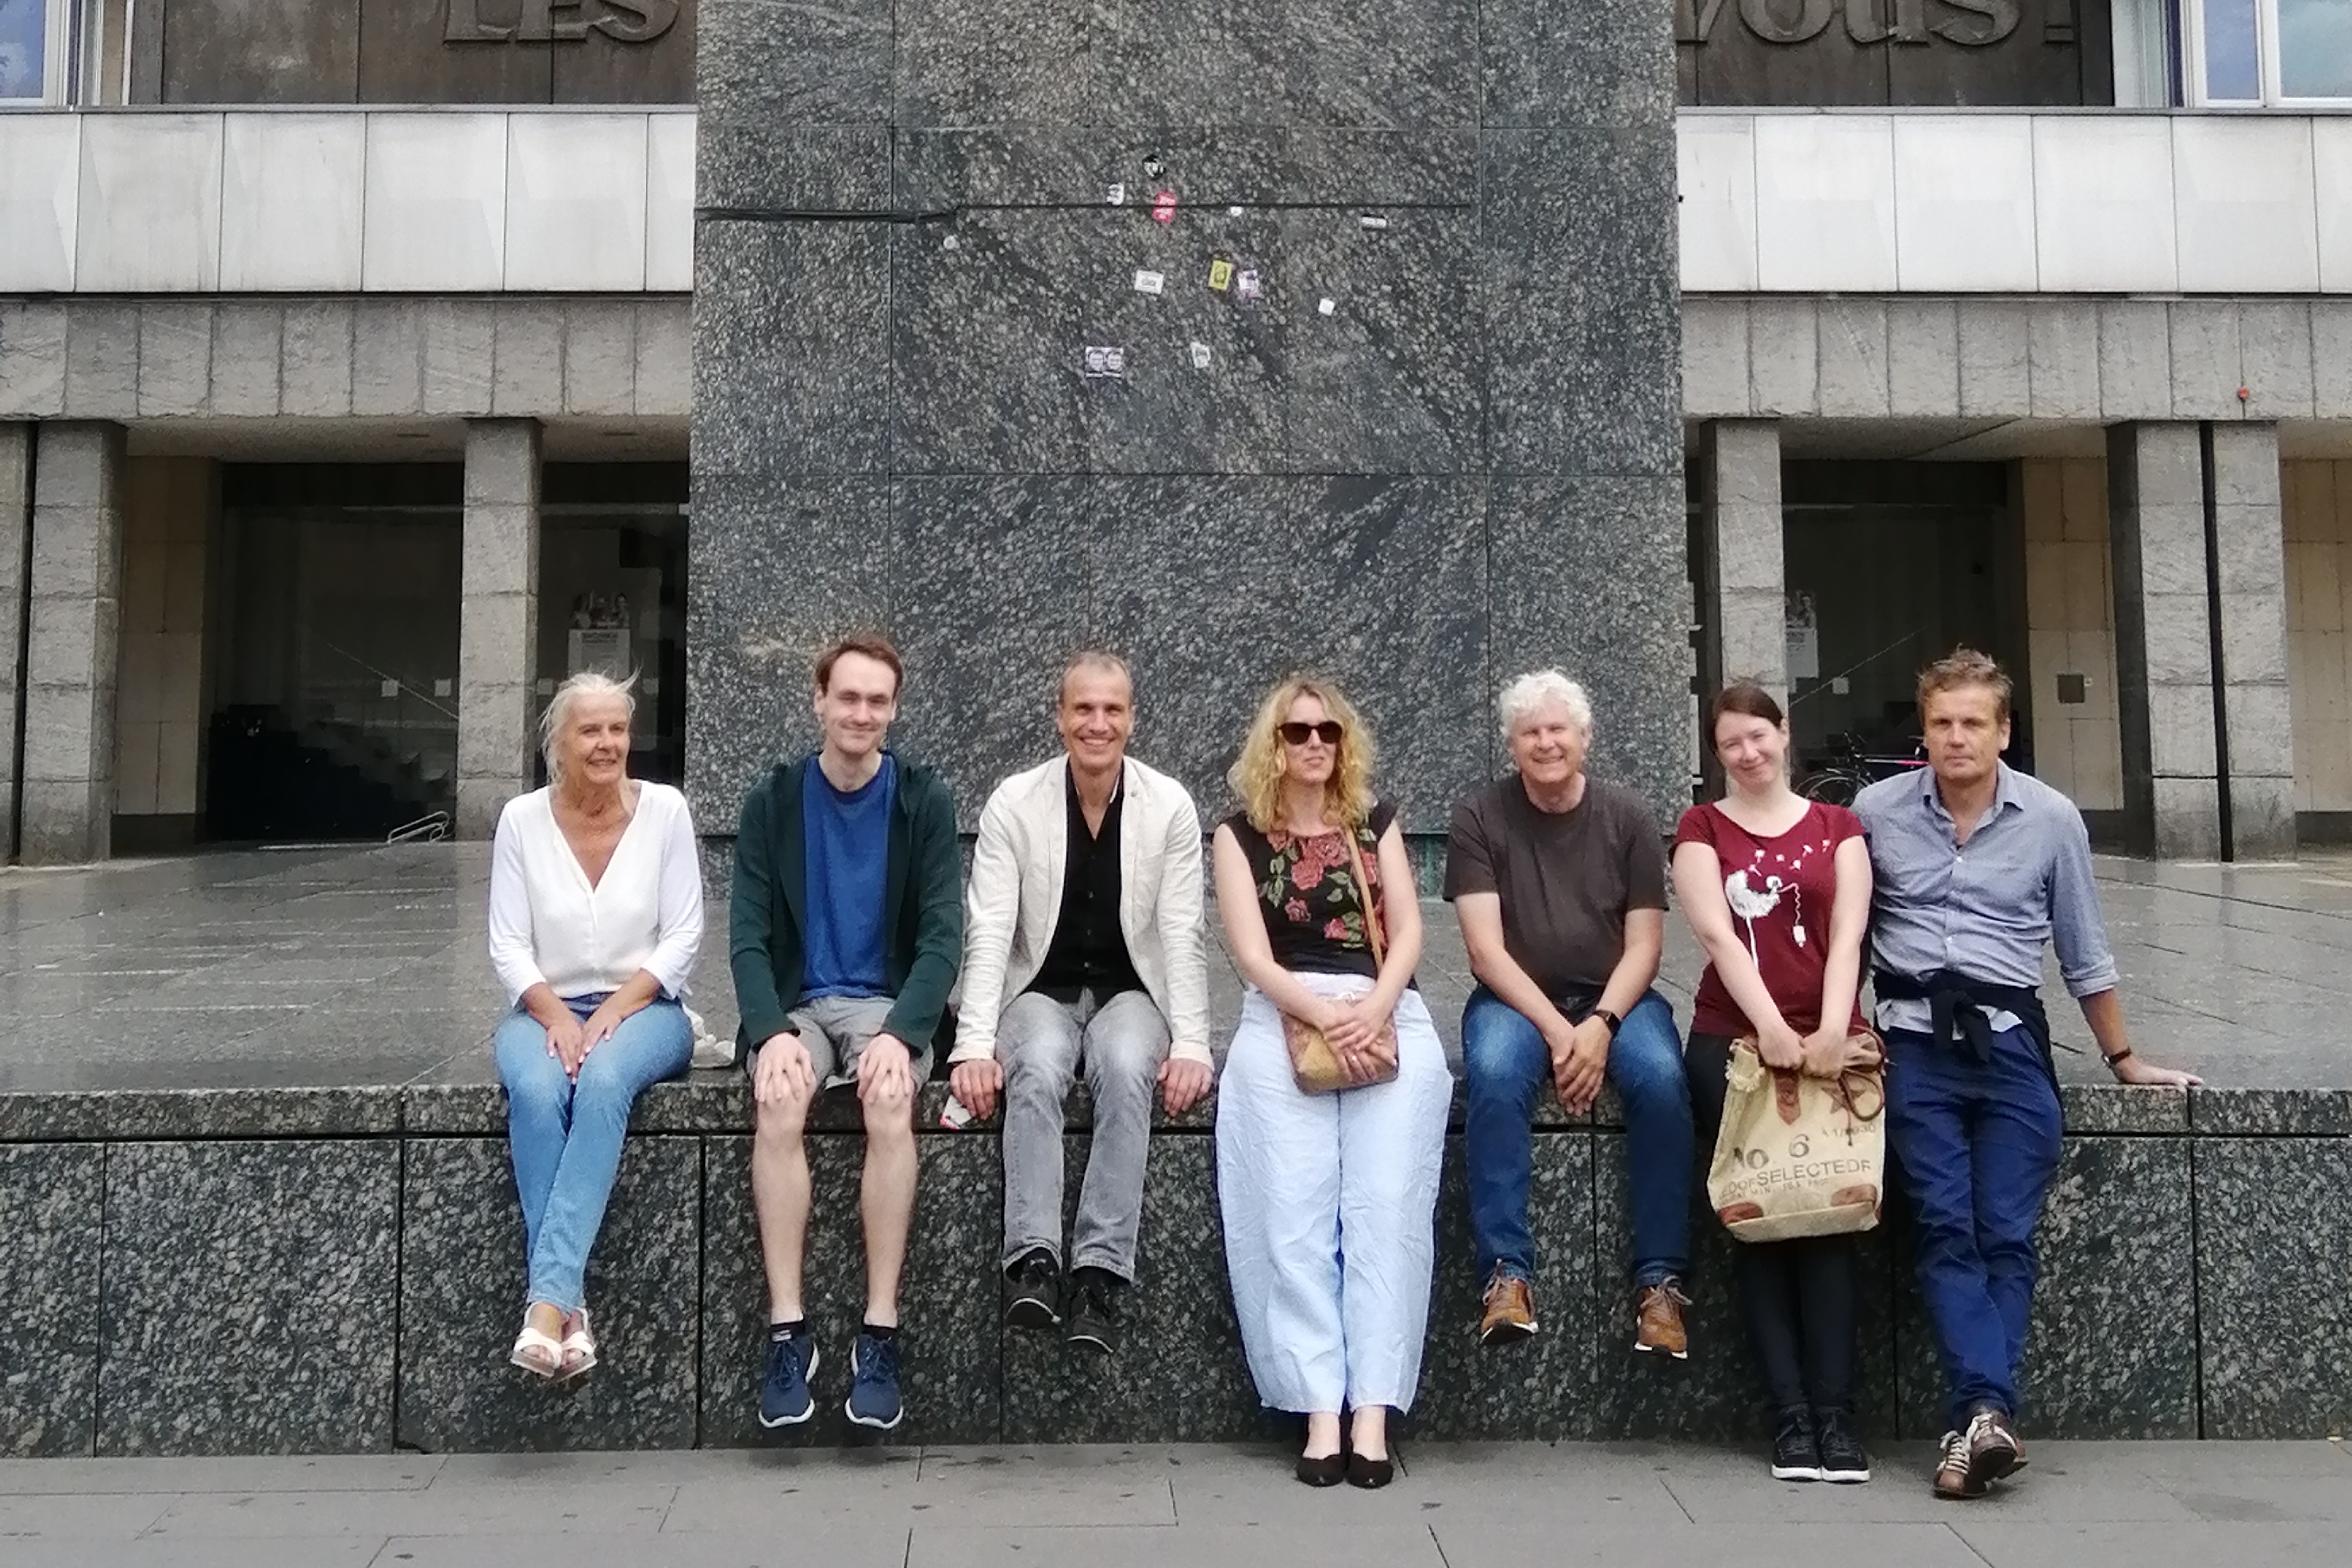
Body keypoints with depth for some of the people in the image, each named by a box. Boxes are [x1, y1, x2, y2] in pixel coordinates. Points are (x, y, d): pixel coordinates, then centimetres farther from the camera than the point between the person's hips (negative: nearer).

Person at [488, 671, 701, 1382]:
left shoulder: (664, 809, -2)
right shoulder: (522, 818, 1)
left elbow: (682, 936, -3)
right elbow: (508, 945, 0)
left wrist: (613, 1012, -14)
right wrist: (555, 1015, -16)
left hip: (642, 1006, -1)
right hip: (546, 1007, 1)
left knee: (604, 1081, -35)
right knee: (536, 1090, -33)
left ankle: (547, 1298, -39)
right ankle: (567, 1304, -33)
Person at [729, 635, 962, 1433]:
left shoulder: (924, 800, 1)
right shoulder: (773, 799, 4)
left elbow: (942, 934, -5)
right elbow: (747, 934, -2)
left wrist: (901, 1032, -22)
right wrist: (772, 1031, -20)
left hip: (887, 1001, -1)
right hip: (795, 1003, 1)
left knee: (891, 1099, -32)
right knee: (778, 1102, -31)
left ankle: (880, 1335, -26)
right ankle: (788, 1332, -25)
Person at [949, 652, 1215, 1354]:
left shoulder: (1170, 806, -4)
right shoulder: (1013, 803, -5)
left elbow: (1181, 935, -6)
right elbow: (989, 932, -11)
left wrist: (1191, 1045, -16)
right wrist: (975, 1045, -21)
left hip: (1130, 991, 0)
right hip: (1041, 990, 0)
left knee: (1126, 1069, -32)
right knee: (1037, 1069, -33)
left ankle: (1100, 1270, -30)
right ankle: (1033, 1261, -34)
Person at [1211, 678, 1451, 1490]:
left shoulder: (1375, 822, 18)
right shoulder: (1240, 835, 13)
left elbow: (1408, 932, 8)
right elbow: (1253, 954, 1)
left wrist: (1373, 1010, -11)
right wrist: (1326, 1015, -15)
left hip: (1386, 1017, 1)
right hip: (1283, 1019, -1)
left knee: (1386, 1207, -17)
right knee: (1294, 1214, -17)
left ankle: (1372, 1409, -17)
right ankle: (1320, 1408, -15)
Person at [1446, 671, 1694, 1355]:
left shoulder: (1627, 818, 2)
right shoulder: (1479, 818, -1)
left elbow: (1644, 945, -1)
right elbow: (1485, 947, -8)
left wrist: (1601, 1024, -18)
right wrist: (1555, 1028, -19)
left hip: (1614, 996, 1)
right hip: (1517, 997, -1)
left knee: (1661, 1078, -29)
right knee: (1494, 1073, -33)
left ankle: (1660, 1279, -20)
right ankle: (1507, 1272, -28)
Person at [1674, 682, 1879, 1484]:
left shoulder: (1838, 827, 15)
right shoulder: (1703, 828, 11)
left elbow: (1846, 935, 1)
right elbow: (1718, 935, -4)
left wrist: (1830, 1033, -15)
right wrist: (1774, 1030, -17)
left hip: (1827, 1040, 1)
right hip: (1733, 1039, 0)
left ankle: (1834, 1410, -13)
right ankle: (1791, 1412, -9)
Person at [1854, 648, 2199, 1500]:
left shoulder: (2052, 819, 8)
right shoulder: (1875, 812, 7)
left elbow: (2084, 955, 18)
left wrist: (2123, 1058, 23)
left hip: (2009, 1039, 1)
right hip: (1916, 1039, 0)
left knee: (2006, 1233, -9)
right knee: (1946, 1228, -13)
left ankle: (1975, 1420, -8)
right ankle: (1988, 1411, -18)